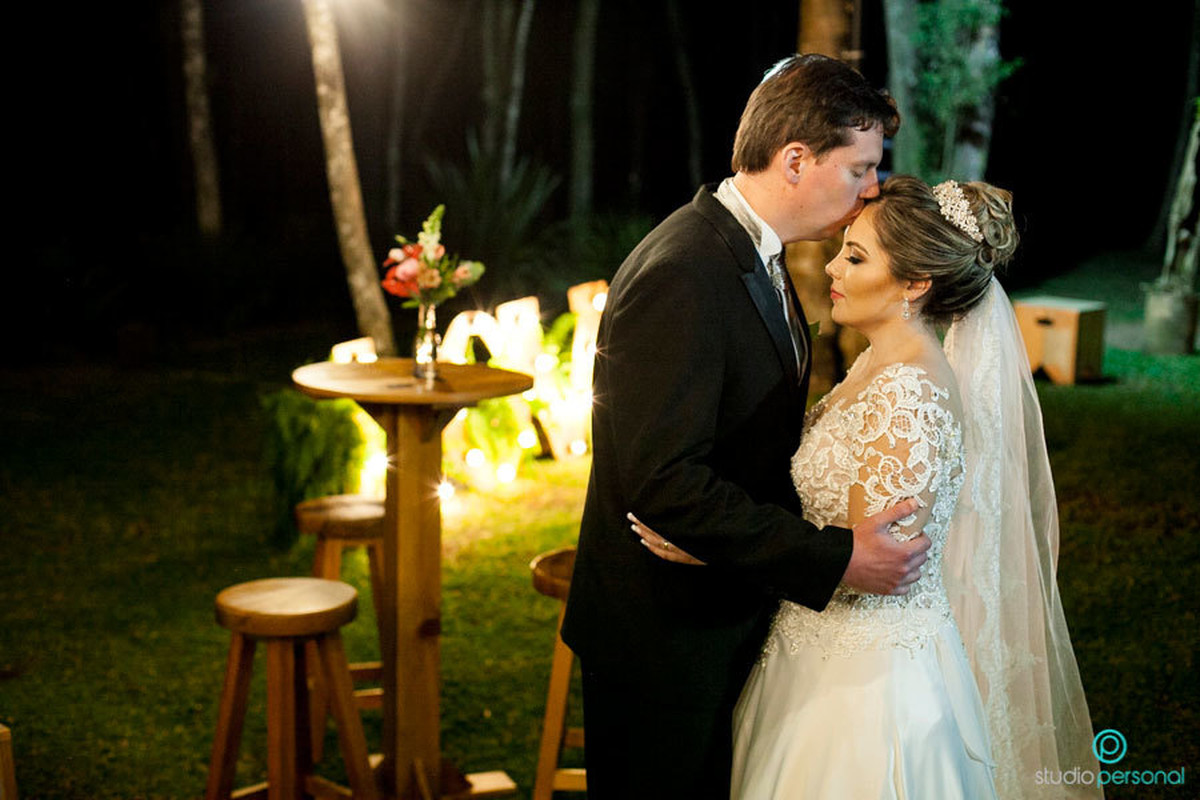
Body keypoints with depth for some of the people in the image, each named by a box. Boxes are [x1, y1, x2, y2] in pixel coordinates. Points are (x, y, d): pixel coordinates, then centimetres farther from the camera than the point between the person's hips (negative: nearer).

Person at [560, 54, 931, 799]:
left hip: (730, 614, 9)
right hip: (663, 632, -9)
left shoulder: (751, 251, 7)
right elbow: (664, 482, -30)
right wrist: (833, 557, -27)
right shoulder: (680, 275, -26)